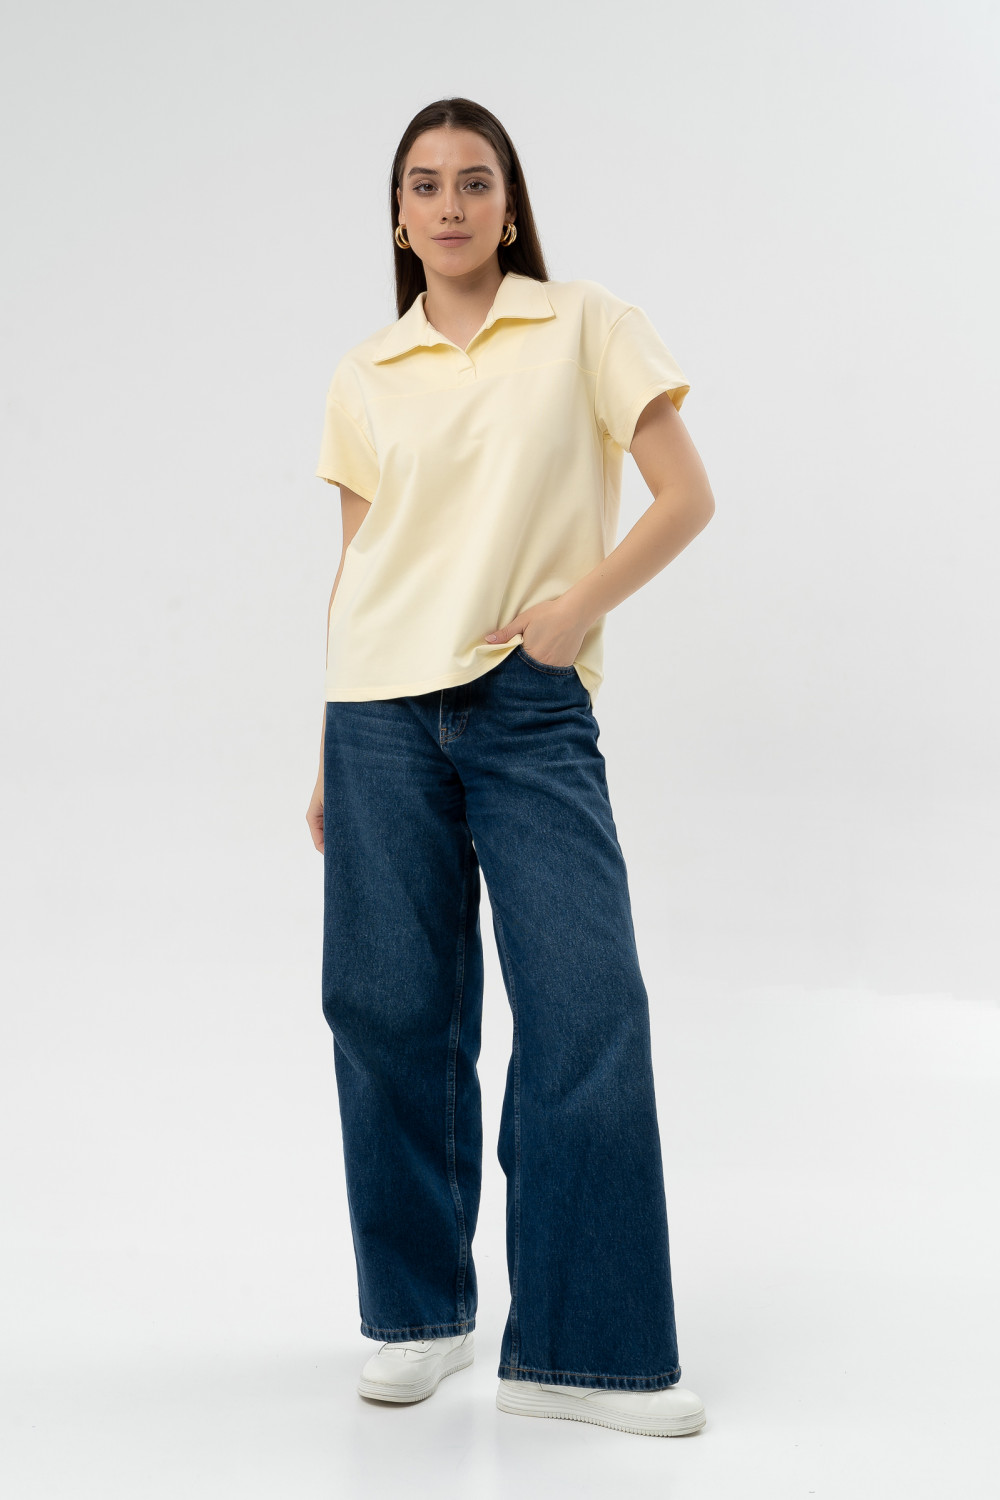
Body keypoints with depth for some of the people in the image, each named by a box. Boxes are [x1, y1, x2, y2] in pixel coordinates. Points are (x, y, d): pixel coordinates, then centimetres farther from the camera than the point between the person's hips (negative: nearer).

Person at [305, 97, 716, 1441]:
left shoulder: (588, 328, 6)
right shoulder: (365, 378, 13)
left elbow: (688, 495, 1)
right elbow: (355, 564, 15)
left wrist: (583, 598, -15)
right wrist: (328, 756, 13)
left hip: (530, 705, -2)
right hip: (382, 713, 2)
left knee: (588, 1009, -9)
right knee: (391, 1016, 2)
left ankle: (579, 1351, 2)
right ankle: (418, 1316, 19)